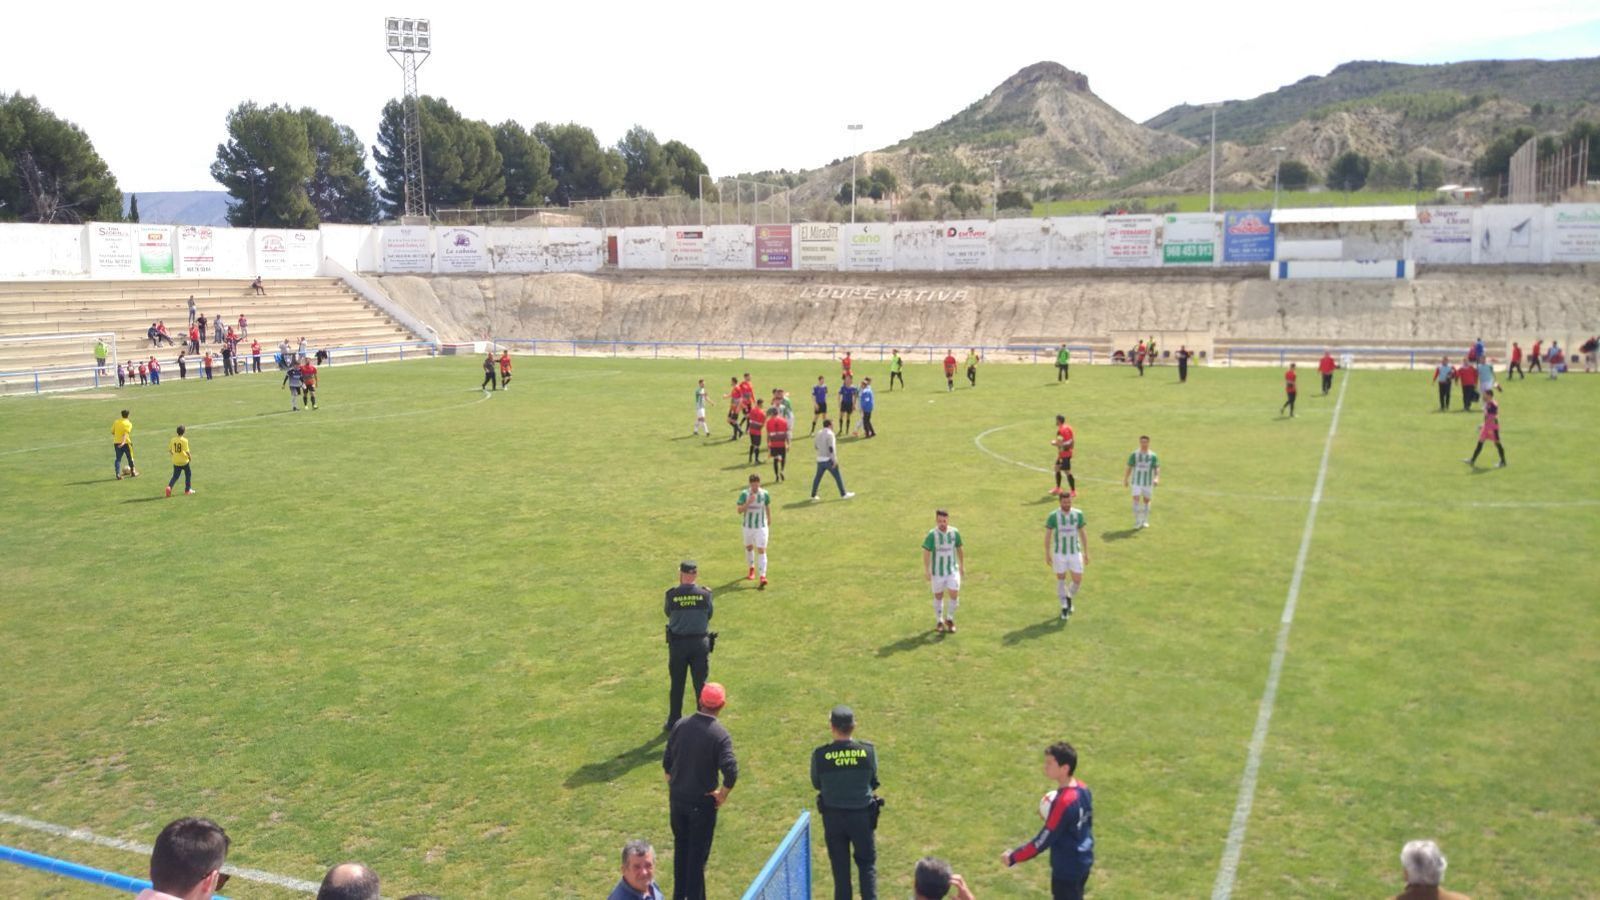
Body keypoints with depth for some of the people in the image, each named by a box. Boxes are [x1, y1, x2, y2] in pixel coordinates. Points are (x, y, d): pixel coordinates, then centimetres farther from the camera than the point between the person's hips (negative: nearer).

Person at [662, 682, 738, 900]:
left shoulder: (681, 725, -5)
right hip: (702, 802, -5)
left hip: (677, 798, 5)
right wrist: (722, 794, -10)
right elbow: (731, 771, -27)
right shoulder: (719, 735, -19)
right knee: (698, 853, 10)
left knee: (681, 847, 22)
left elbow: (666, 760, 2)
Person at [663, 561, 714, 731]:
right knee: (701, 683, 11)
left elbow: (668, 614, 3)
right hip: (700, 642, 0)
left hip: (677, 643, 0)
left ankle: (674, 722, 22)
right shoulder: (705, 594, -11)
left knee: (676, 684, 13)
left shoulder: (671, 594, -13)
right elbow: (709, 615, 2)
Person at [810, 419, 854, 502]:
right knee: (838, 477, 2)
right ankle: (843, 494, 6)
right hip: (828, 459, -7)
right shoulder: (829, 433, -13)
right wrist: (834, 460, -18)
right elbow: (831, 448, -19)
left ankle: (813, 496, 15)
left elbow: (815, 445, 18)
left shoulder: (819, 433, 10)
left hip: (820, 459, 7)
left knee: (818, 477, 13)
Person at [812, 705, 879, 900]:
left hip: (833, 816, 0)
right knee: (867, 863, 18)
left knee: (840, 866, 16)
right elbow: (873, 782, -2)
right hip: (862, 815, 0)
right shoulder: (868, 750, -16)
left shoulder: (820, 754, -18)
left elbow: (816, 784, -2)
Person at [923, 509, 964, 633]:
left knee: (954, 594, -8)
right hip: (937, 571, -2)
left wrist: (962, 565, 15)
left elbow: (959, 549, 10)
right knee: (938, 596, 11)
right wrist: (926, 570, -13)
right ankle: (939, 622, 28)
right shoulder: (932, 534, -14)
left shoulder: (954, 533, -5)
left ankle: (950, 619, 15)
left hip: (953, 569, 2)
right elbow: (926, 552, -11)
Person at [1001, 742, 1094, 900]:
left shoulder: (1063, 802, -29)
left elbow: (1042, 841, -24)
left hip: (1067, 869, -9)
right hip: (1082, 863, 9)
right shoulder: (1083, 789, -3)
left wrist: (1013, 857, -15)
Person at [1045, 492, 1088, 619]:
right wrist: (1047, 554, -4)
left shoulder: (1078, 514, -5)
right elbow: (1048, 534, -4)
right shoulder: (1053, 516, -11)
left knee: (1078, 580, 0)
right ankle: (1064, 606, 22)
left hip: (1075, 552, 2)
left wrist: (1086, 552, 4)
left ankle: (1069, 597, 31)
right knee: (1061, 579, 6)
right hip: (1059, 553, -2)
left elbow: (1083, 533, 3)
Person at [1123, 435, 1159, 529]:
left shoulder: (1153, 456, -2)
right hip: (1137, 482, -1)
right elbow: (1129, 468, 6)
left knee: (1146, 500, 8)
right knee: (1136, 499, -12)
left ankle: (1145, 521, 22)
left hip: (1148, 483, 1)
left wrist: (1156, 478, -24)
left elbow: (1157, 469, -6)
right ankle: (1137, 521, -6)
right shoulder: (1134, 455, 0)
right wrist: (1125, 480, 6)